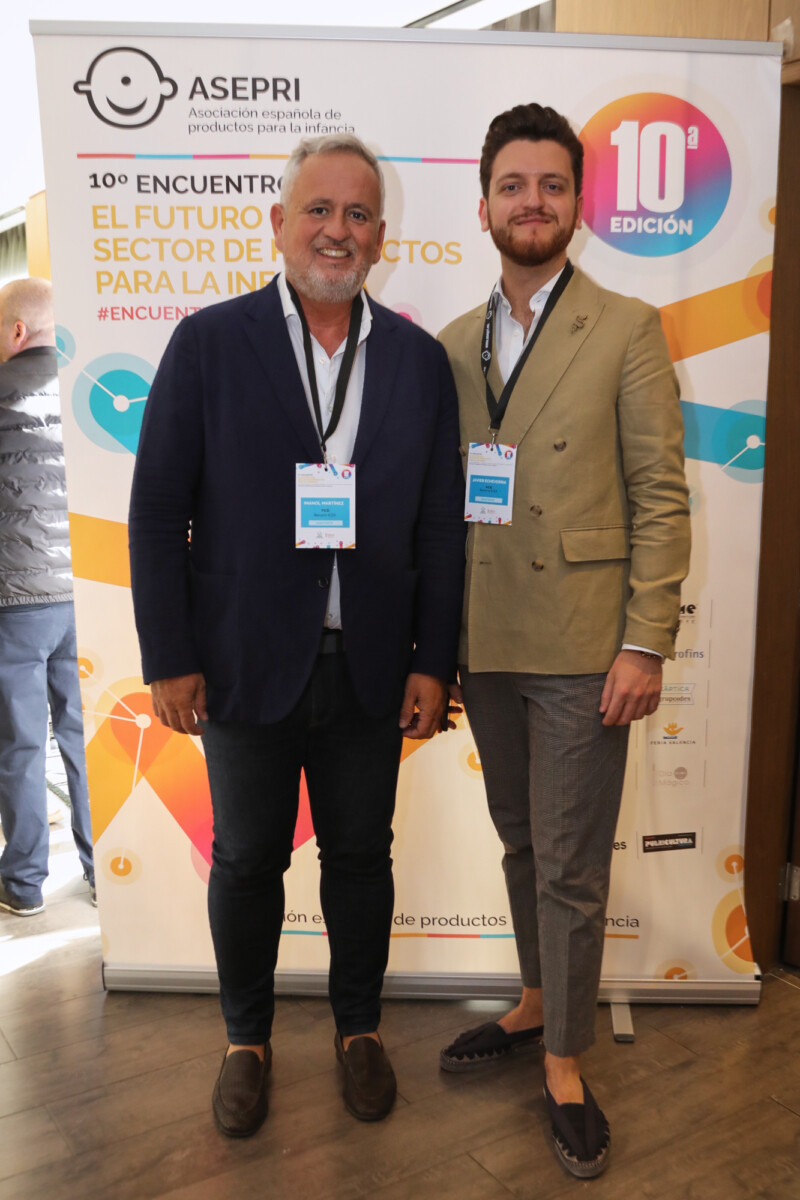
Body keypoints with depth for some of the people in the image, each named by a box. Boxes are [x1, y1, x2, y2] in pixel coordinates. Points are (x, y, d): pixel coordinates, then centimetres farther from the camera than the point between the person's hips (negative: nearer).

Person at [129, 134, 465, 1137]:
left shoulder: (420, 360, 3)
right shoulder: (208, 344, -4)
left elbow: (440, 525, 3)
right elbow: (158, 515, -5)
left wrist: (433, 661, -1)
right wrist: (170, 659, -8)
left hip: (370, 669, 2)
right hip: (246, 666, -1)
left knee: (360, 856, 16)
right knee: (246, 861, 14)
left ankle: (358, 1027, 39)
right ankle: (246, 1038, 38)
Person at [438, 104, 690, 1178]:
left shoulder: (627, 331, -3)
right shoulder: (454, 345, 11)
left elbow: (661, 496, -7)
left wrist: (645, 644, -13)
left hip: (581, 646, -4)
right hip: (484, 642, 5)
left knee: (570, 866, 4)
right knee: (522, 845, 19)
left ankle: (565, 1066, 23)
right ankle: (536, 1005, 40)